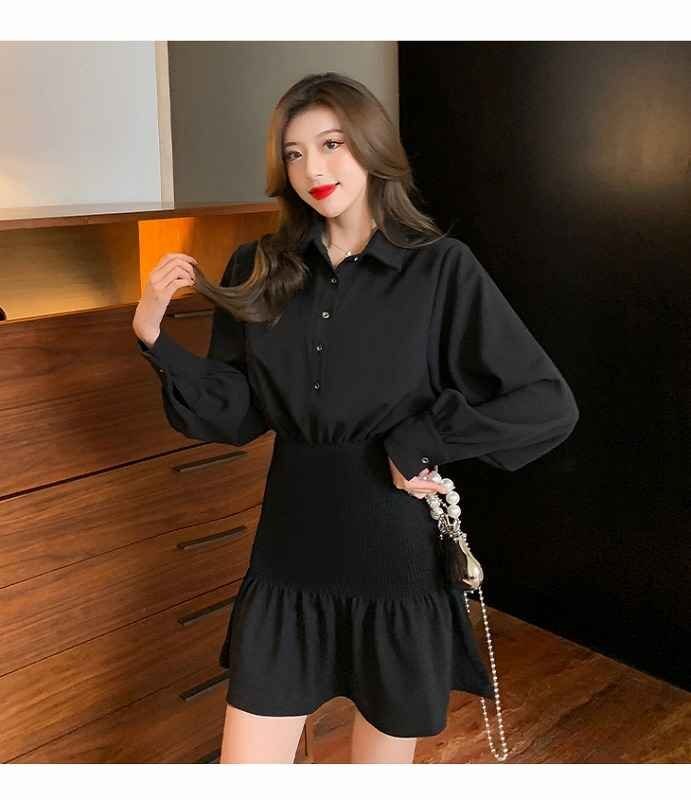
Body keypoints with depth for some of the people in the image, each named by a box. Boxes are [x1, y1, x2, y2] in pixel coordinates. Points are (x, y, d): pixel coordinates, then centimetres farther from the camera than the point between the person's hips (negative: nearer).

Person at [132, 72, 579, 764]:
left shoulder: (440, 268, -9)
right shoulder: (259, 272, 1)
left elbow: (550, 406, -12)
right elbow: (234, 416, 0)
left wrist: (418, 441, -17)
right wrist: (154, 336, -12)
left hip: (402, 562, -2)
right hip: (290, 562, 3)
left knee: (384, 756, 18)